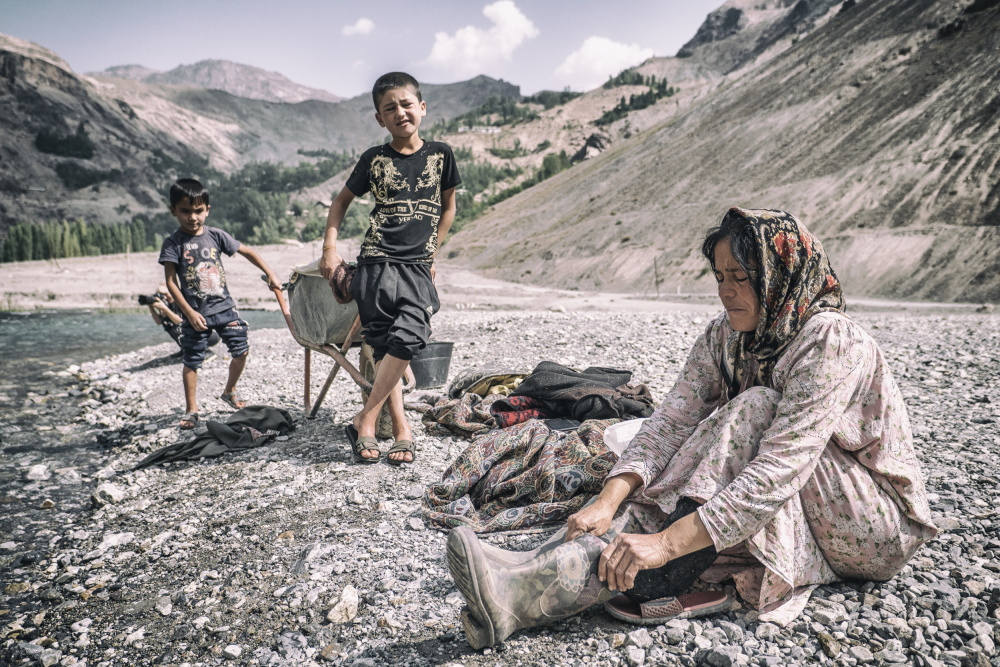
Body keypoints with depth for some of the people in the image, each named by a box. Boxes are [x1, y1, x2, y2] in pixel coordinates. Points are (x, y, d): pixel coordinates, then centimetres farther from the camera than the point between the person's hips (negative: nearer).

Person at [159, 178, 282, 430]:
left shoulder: (215, 235, 2)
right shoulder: (173, 243, -7)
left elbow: (247, 252, 12)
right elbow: (170, 282, -8)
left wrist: (270, 274, 8)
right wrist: (189, 312, -13)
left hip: (224, 307, 3)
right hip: (195, 314, -3)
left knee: (241, 350, 4)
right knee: (192, 361, 5)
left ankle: (229, 392, 28)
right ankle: (191, 409, 20)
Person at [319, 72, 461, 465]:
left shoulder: (440, 155, 7)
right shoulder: (374, 159, 6)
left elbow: (448, 206, 19)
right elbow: (343, 200, 18)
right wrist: (330, 246, 6)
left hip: (418, 267, 0)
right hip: (376, 263, 0)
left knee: (408, 338, -18)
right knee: (383, 346, -2)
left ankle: (364, 421, -5)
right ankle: (401, 429, 7)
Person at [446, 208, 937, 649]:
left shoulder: (831, 341, -23)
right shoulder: (723, 338, -3)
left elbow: (781, 467, -33)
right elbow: (672, 421, -15)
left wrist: (667, 542, -40)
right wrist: (608, 502, -31)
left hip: (876, 520, -6)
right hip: (787, 509, 6)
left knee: (754, 412, -30)